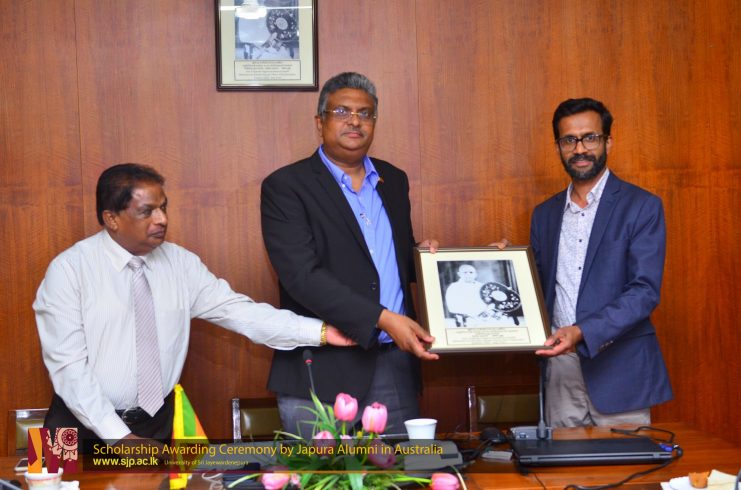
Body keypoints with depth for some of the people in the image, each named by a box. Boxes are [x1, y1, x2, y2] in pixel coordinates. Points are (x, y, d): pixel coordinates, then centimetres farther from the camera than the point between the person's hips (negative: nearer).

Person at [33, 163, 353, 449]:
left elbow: (239, 312, -4)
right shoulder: (69, 270, -11)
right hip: (86, 426, -3)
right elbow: (68, 365, -15)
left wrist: (320, 332, -15)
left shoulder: (180, 263, 2)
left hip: (158, 422, 4)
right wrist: (119, 436, -20)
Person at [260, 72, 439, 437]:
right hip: (323, 370, -5)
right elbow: (302, 275, -16)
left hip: (396, 366, 5)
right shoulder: (286, 187, -4)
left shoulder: (394, 181, 15)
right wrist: (383, 319, -22)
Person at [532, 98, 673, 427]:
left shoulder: (641, 207, -3)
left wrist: (582, 332, -24)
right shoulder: (545, 214, 14)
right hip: (561, 366, 4)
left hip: (617, 371, -4)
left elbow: (645, 291, -12)